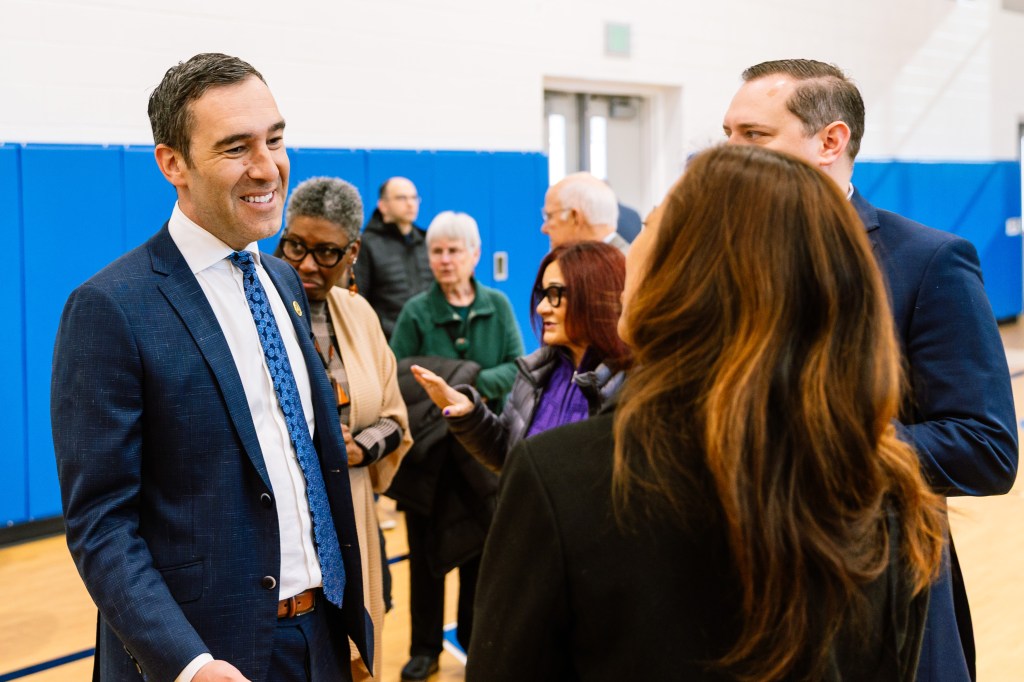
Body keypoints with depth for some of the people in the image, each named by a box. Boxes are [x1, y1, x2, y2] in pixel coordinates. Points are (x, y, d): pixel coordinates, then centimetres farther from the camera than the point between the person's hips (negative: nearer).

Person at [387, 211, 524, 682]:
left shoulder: (497, 306, 3)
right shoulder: (416, 311, -2)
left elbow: (517, 367, -4)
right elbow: (395, 377, -7)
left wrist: (477, 384, -19)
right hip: (429, 449, -1)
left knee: (480, 549, 8)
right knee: (425, 551, 7)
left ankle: (476, 641, 25)